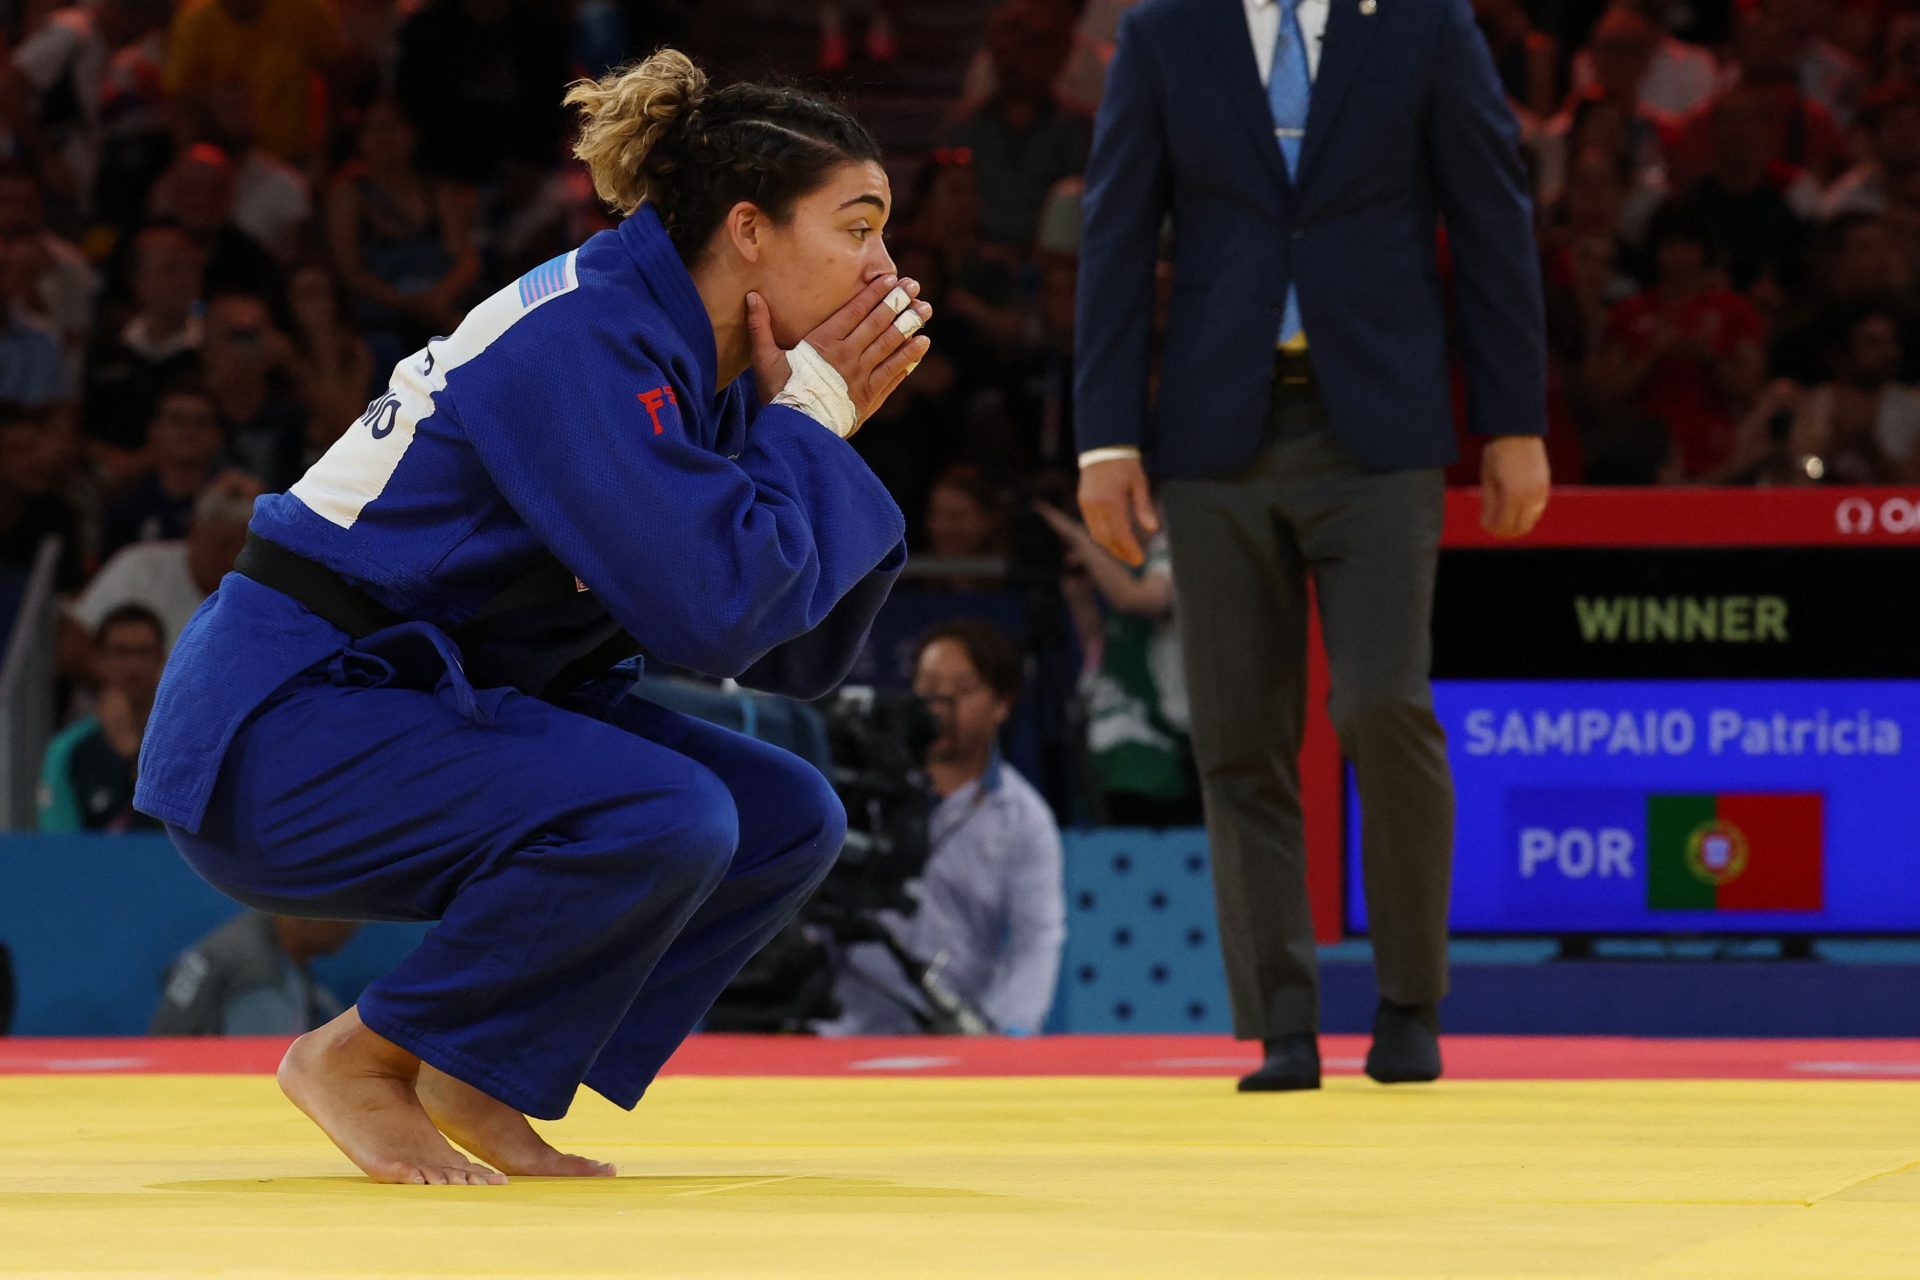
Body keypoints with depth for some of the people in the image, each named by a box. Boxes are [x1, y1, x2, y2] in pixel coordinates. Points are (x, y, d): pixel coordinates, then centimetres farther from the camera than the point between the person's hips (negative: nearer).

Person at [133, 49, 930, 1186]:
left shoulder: (700, 367, 7)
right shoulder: (580, 344, -21)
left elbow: (803, 659, 9)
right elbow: (714, 611, -29)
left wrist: (832, 428, -3)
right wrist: (807, 418, -15)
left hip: (447, 703, 10)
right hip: (281, 729, -10)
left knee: (787, 822, 0)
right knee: (665, 819, -28)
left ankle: (480, 1078, 8)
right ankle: (358, 1058, -9)